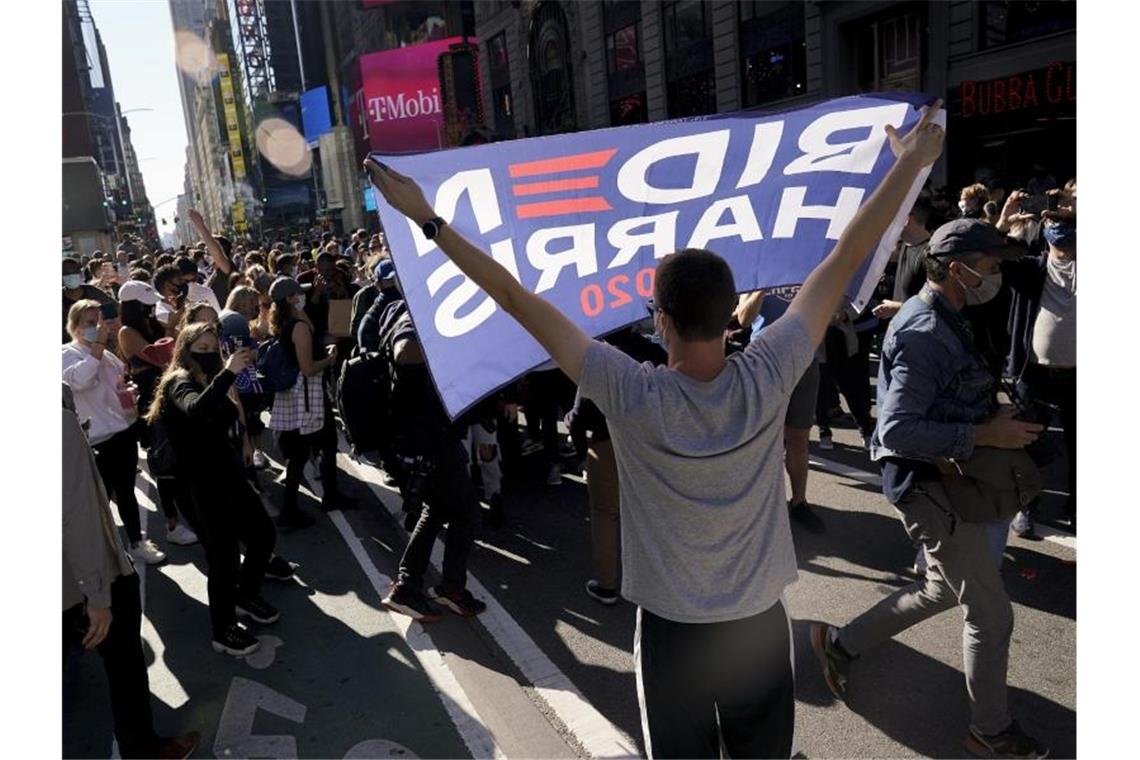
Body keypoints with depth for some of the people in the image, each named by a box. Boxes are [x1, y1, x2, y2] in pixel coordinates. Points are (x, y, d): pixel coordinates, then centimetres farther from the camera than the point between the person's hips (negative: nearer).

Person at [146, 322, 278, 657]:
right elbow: (197, 410, -36)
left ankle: (246, 596, 39)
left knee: (264, 534, 17)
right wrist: (228, 372, -41)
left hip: (231, 478, 9)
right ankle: (223, 631, 15)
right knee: (224, 556, -3)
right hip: (204, 487, -9)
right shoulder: (179, 383, -12)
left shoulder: (212, 380, 15)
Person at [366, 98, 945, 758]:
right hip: (762, 622, 2)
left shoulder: (633, 396, -25)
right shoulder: (769, 378, -20)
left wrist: (426, 217, -14)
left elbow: (516, 296, -22)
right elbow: (845, 261, -11)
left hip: (672, 629, -2)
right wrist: (912, 162, 0)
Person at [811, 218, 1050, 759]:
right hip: (931, 486, -10)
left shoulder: (937, 319, 9)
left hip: (943, 479, 10)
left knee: (946, 588, 25)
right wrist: (985, 434, -27)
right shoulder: (927, 334, -24)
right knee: (991, 613, 5)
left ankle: (841, 644, 32)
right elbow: (898, 430, -31)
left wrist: (995, 414, 4)